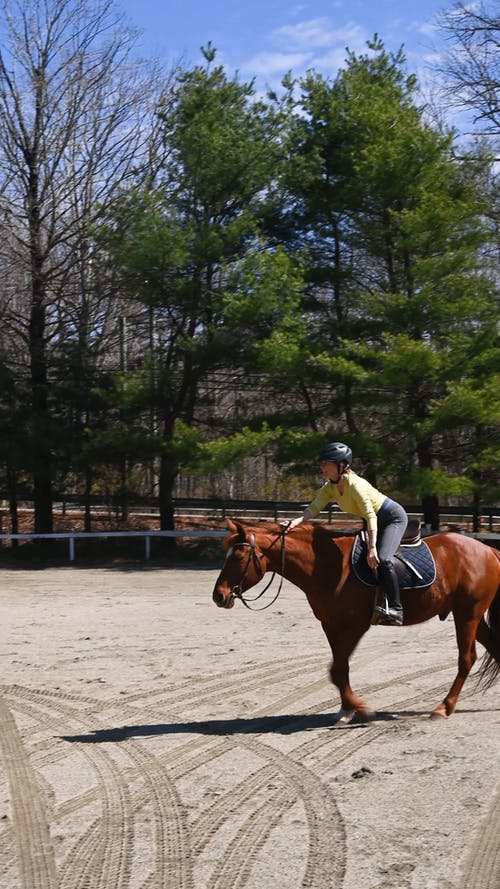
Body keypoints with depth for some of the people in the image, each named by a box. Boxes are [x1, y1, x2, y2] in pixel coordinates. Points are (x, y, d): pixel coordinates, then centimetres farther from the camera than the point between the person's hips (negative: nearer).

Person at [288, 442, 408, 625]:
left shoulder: (355, 484, -30)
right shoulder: (330, 488, -5)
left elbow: (371, 516, -32)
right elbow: (314, 508, -15)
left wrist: (372, 548, -36)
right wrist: (298, 520, -35)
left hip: (394, 518, -10)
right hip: (376, 522, 10)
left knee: (382, 559, -27)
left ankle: (396, 608, -21)